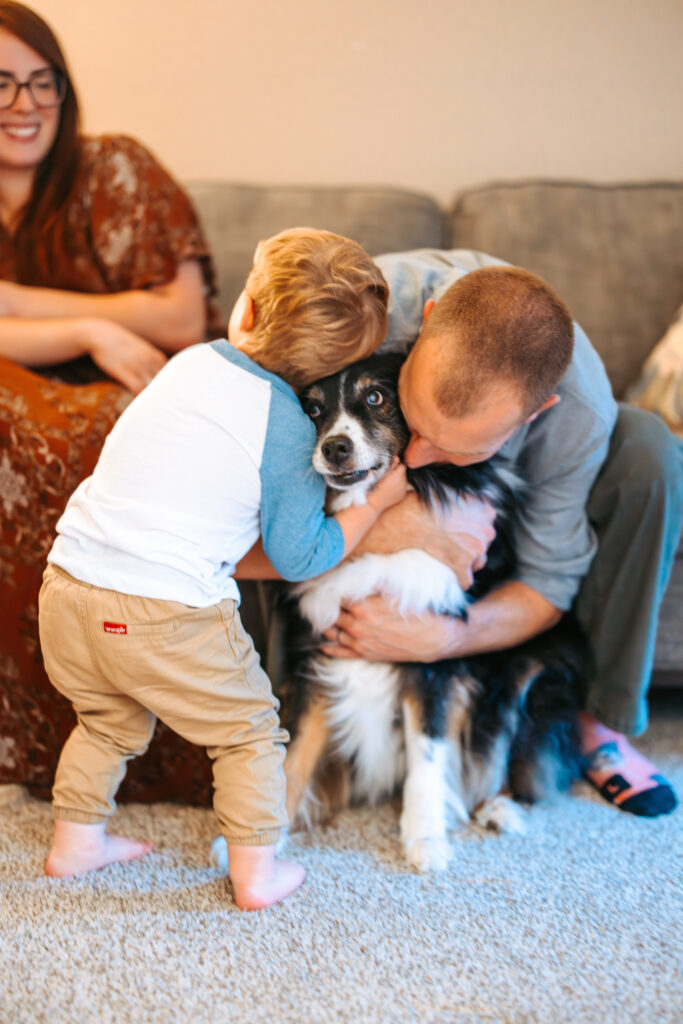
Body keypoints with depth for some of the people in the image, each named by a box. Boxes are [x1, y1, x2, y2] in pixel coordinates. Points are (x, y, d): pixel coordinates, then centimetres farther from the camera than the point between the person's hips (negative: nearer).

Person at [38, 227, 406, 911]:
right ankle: (255, 872, 21)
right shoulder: (290, 432, -8)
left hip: (68, 580, 6)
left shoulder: (188, 363, 7)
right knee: (248, 729, 16)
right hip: (167, 614, -6)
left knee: (110, 719, 30)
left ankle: (75, 841, 41)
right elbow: (299, 559, -2)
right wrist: (376, 500, 8)